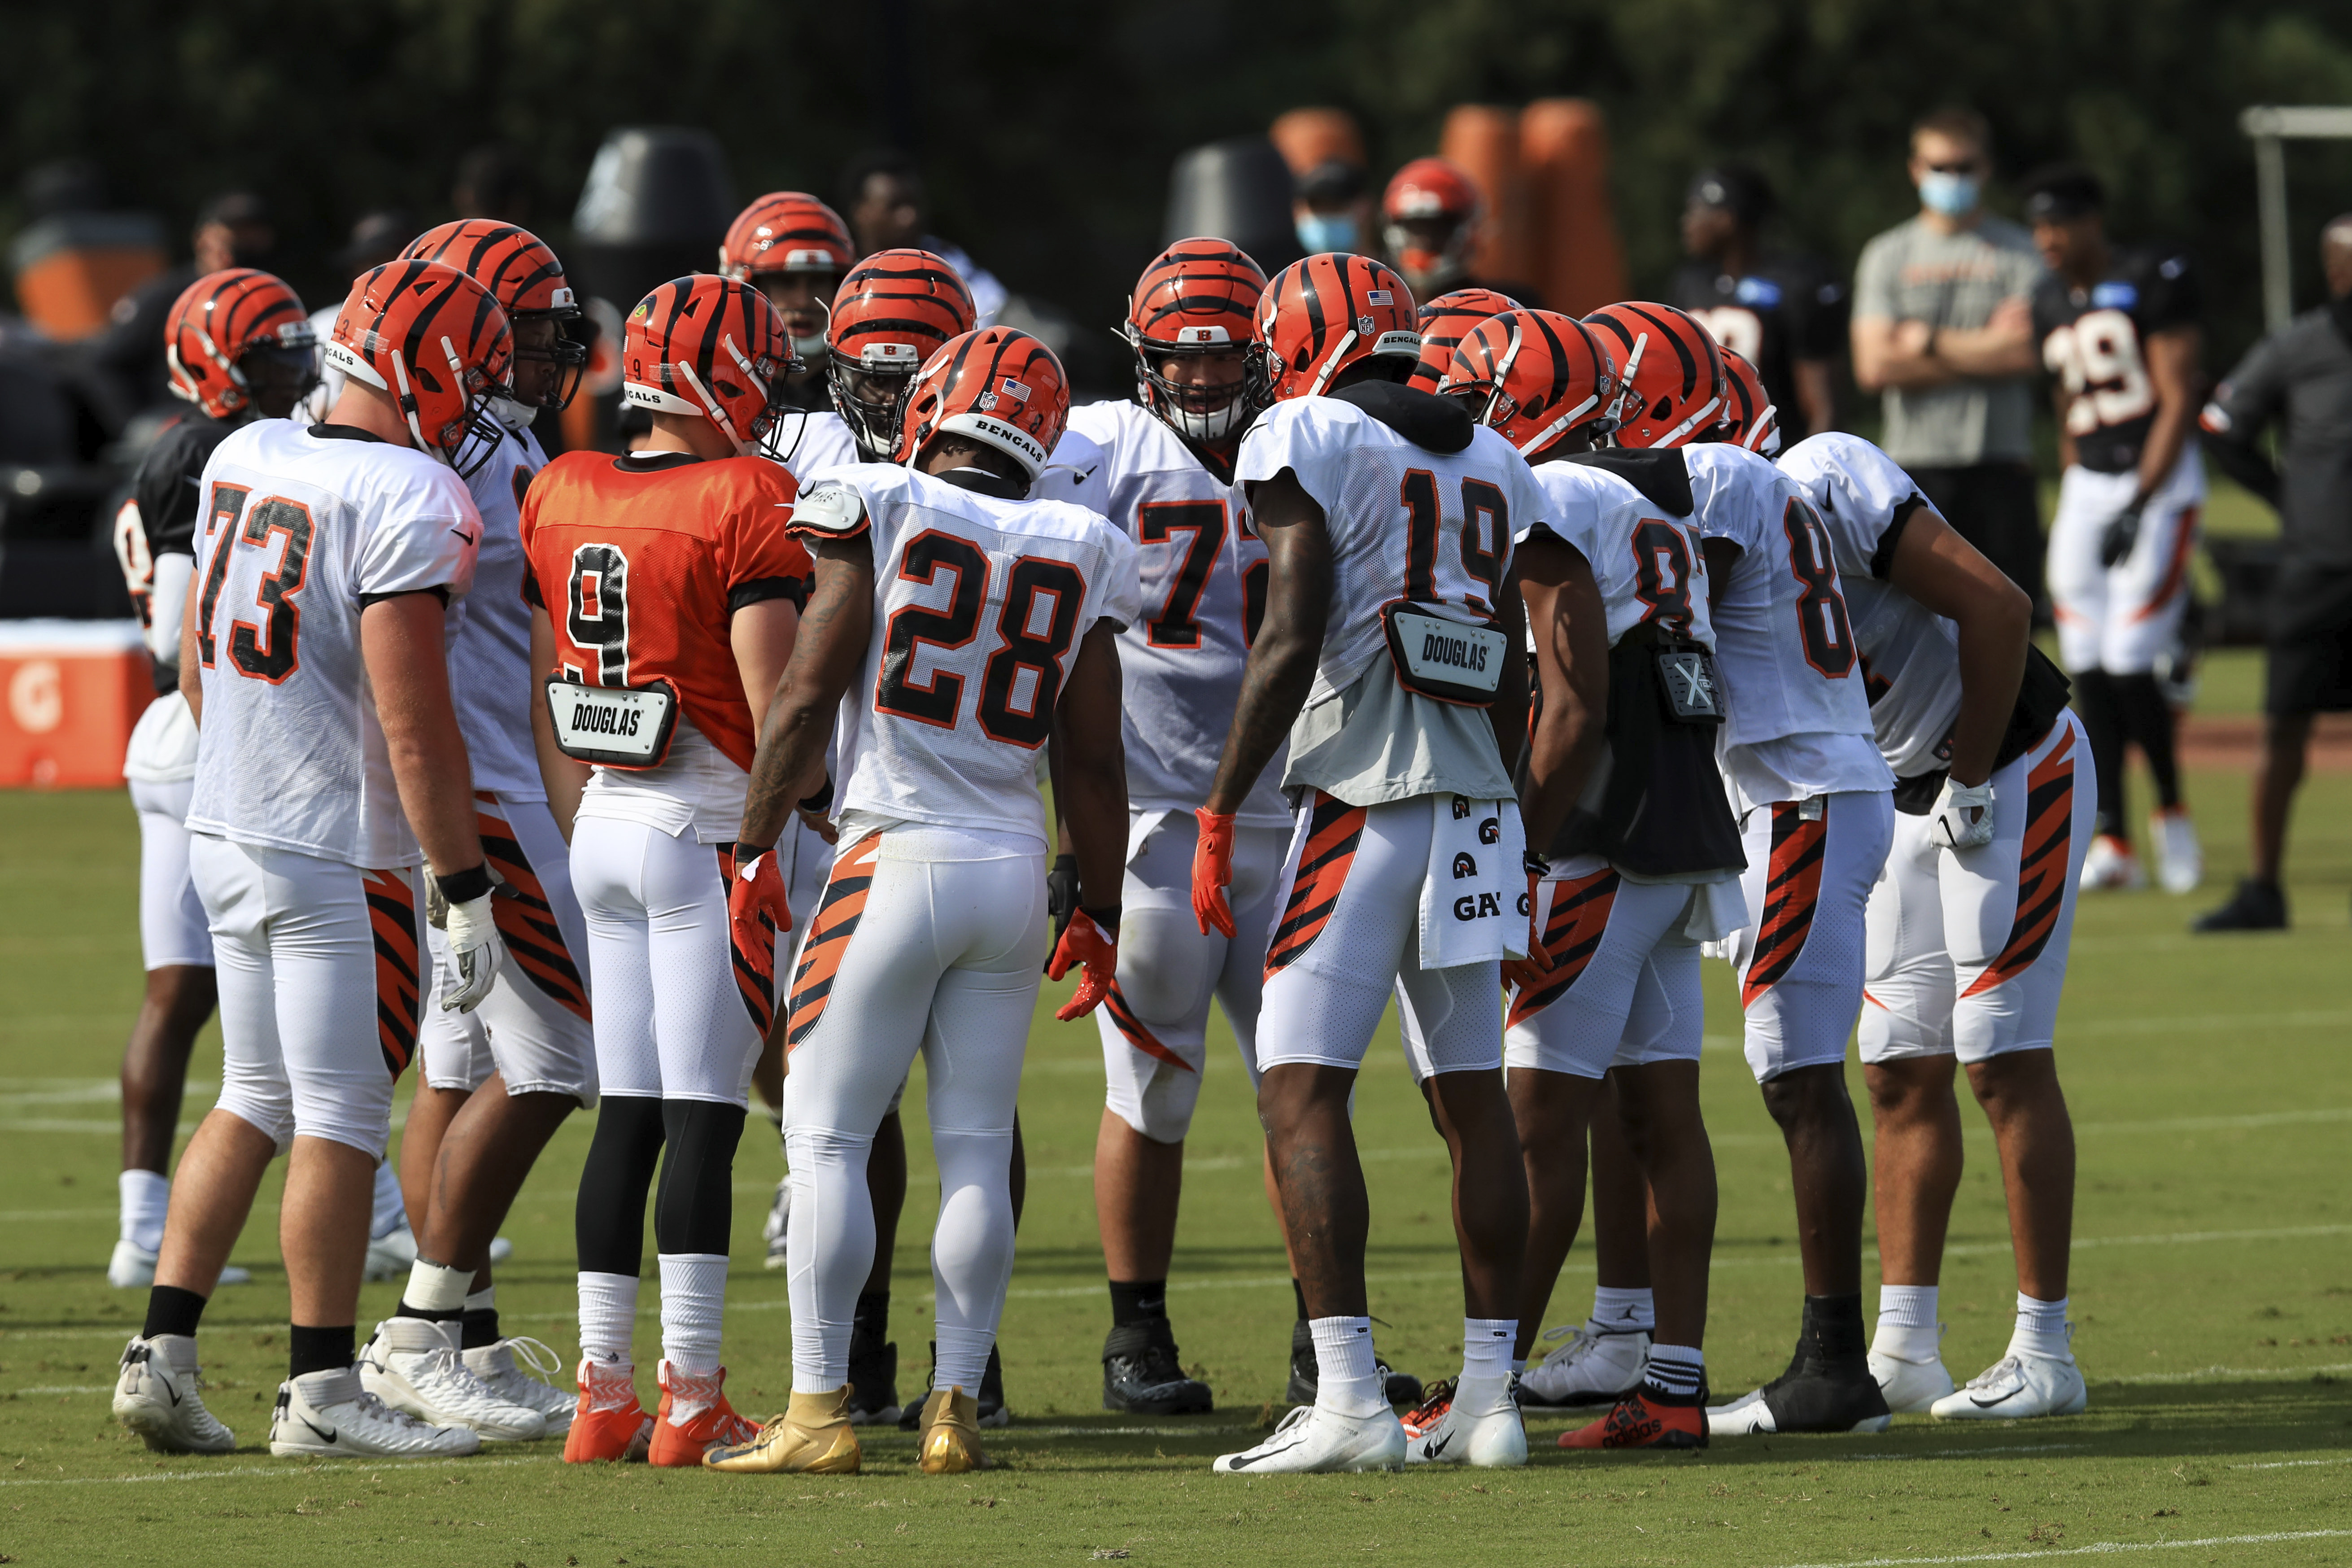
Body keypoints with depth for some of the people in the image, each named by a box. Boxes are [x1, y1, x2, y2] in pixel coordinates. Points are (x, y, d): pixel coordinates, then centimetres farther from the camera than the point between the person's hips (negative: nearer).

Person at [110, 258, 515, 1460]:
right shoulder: (406, 502, -17)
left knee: (256, 1098, 16)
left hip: (228, 829, 8)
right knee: (341, 1118, -1)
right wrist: (464, 887, -14)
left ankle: (161, 1354, 13)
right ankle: (321, 1393, 3)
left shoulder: (242, 460, 7)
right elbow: (414, 726, -19)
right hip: (340, 853, -8)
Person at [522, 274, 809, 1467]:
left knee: (627, 1117, 10)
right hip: (710, 836, -6)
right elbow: (772, 701, -15)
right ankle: (691, 1402, -2)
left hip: (605, 827, 6)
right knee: (702, 1119, -3)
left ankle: (604, 1393, 10)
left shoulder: (562, 497, 7)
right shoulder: (749, 505, -13)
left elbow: (545, 697, 13)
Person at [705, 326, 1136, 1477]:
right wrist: (1100, 914, 16)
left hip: (899, 856, -4)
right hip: (1016, 866, 4)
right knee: (977, 1148, 8)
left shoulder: (881, 514, -5)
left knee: (827, 1134, 0)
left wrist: (756, 845, 0)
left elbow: (809, 693, -8)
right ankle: (957, 1408, 7)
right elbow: (1093, 760, 8)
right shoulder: (1075, 558, 6)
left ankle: (820, 1408, -4)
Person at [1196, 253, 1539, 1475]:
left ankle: (1350, 1400, -16)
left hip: (1362, 792, -7)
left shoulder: (1305, 439, -4)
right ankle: (1488, 1395, 11)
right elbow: (1512, 672, 17)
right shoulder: (1492, 463, 16)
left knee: (1301, 1089, -7)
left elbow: (1293, 639, -13)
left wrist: (1219, 812, -11)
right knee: (1471, 1097, 11)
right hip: (1475, 797, 7)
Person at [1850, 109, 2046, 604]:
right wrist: (1985, 349, -5)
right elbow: (1875, 367, -5)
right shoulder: (1886, 256, 7)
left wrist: (1930, 342, -4)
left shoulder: (2020, 252, 5)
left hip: (2000, 465, -1)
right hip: (1915, 462, 1)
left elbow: (2028, 353, -9)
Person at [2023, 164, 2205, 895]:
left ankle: (2172, 809, 7)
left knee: (2130, 661, -13)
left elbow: (2178, 398, -11)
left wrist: (2139, 506, -16)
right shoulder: (2050, 302, 11)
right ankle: (2112, 841, 4)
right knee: (2089, 669, 0)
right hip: (2089, 485, 6)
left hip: (2160, 482, -6)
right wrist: (2076, 500, 11)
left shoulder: (2152, 280, -9)